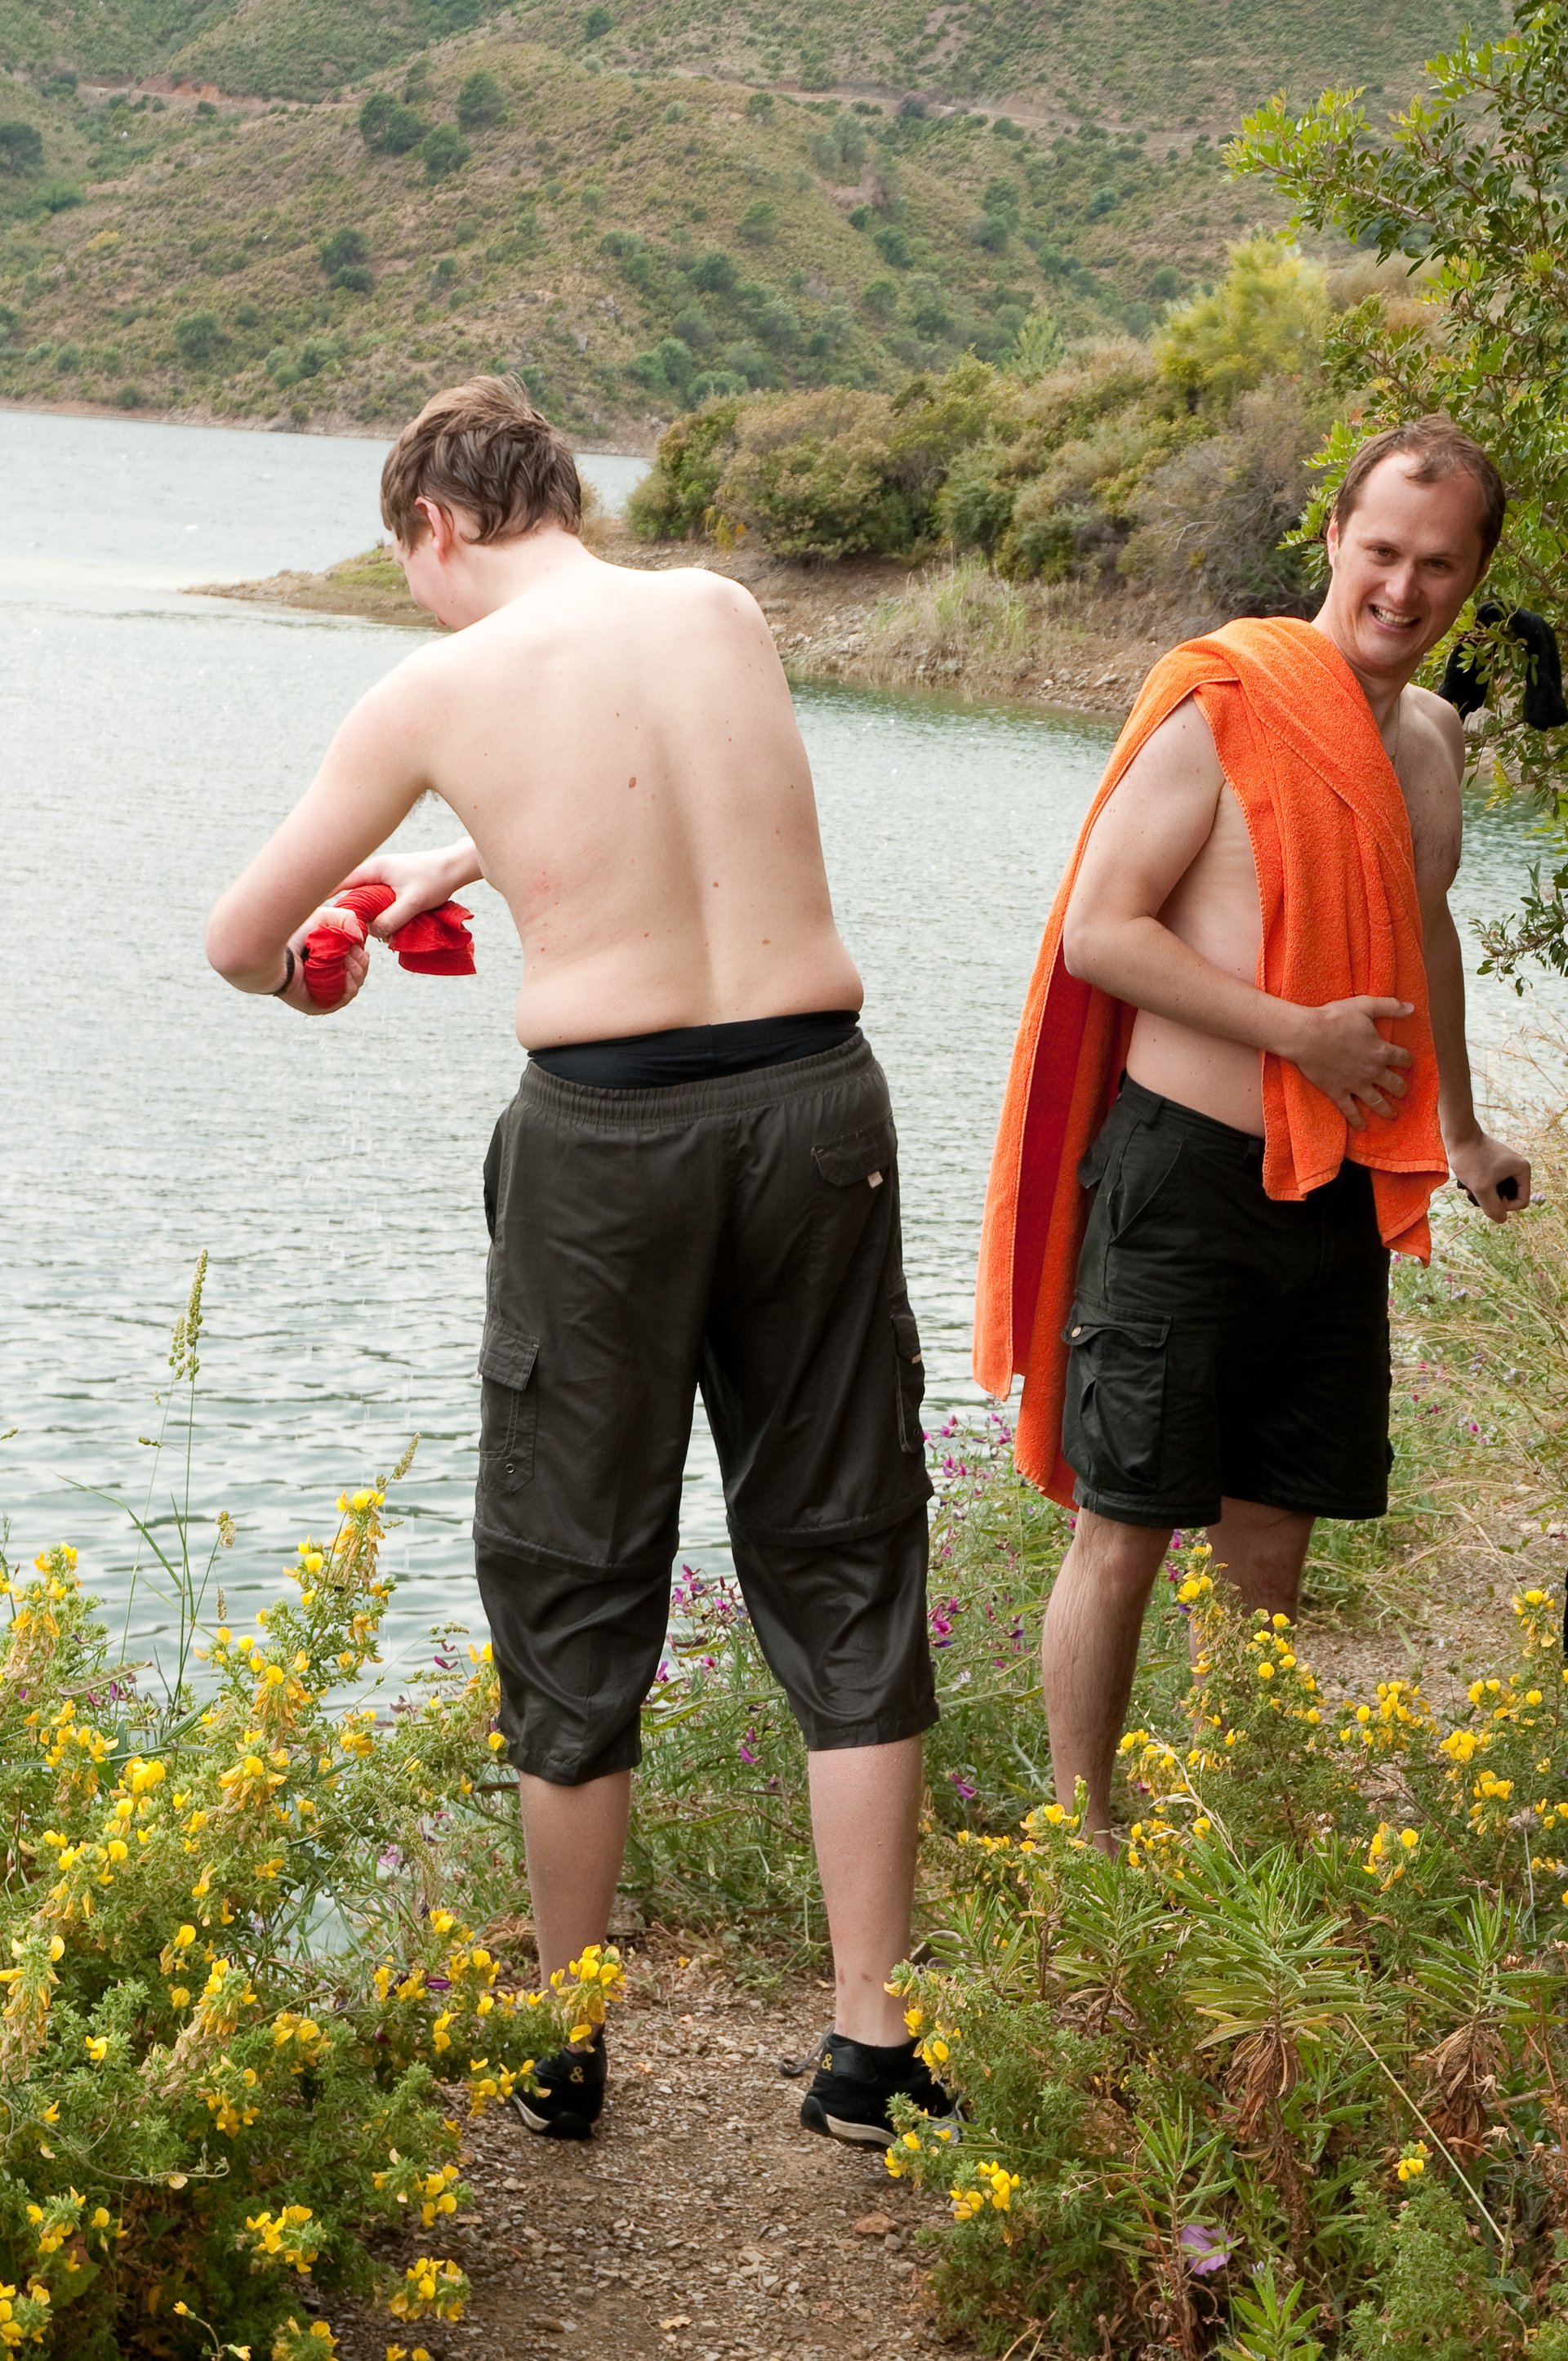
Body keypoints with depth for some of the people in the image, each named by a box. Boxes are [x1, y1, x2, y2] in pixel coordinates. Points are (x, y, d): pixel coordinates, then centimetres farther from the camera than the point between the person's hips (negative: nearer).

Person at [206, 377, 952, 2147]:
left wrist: (309, 984, 30)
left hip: (605, 1133, -3)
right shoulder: (724, 611, 9)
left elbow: (238, 940, 8)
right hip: (815, 1095, 3)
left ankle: (562, 2042, 24)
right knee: (842, 1568, 11)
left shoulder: (442, 689, -1)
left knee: (576, 1585, 12)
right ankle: (871, 2045, 14)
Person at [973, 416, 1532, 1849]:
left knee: (1274, 1534, 13)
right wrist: (1303, 1033, -17)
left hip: (1339, 1192, 7)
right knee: (1127, 1532, -1)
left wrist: (1461, 1132, 39)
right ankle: (1081, 1837, 11)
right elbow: (1100, 931, -14)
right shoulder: (1223, 706, -11)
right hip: (1183, 1177, -7)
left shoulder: (1432, 735, 13)